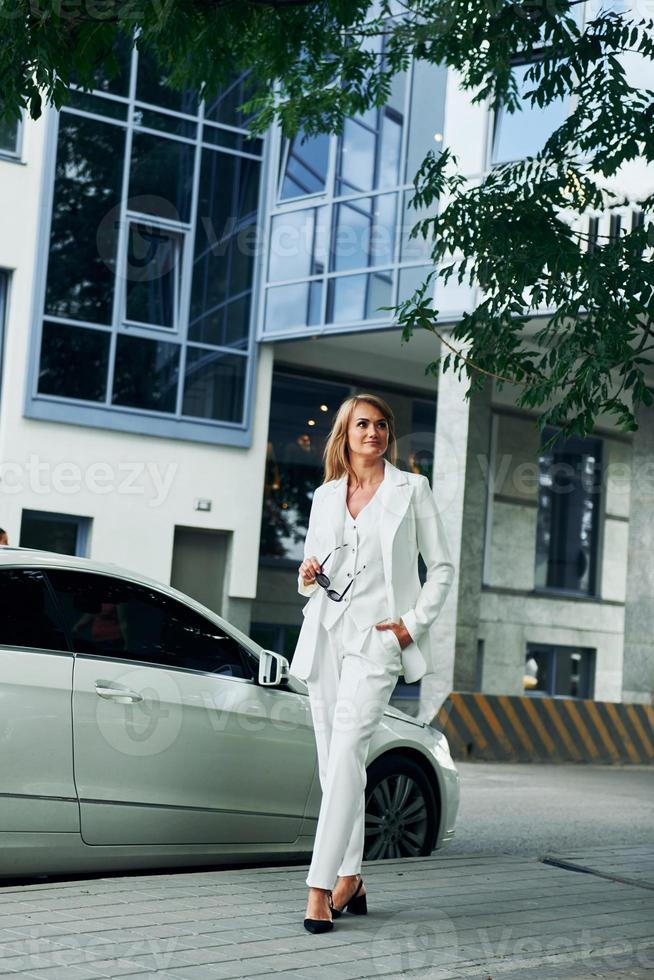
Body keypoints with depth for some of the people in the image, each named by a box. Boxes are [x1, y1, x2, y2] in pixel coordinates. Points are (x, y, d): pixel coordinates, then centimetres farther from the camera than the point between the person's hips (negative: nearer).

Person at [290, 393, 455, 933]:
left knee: (346, 753, -17)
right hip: (325, 631, 4)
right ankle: (350, 879, 15)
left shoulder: (411, 489, 5)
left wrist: (416, 622, -6)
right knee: (333, 761, 4)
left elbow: (442, 567, 5)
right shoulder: (325, 495, 14)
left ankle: (321, 888, -19)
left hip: (377, 634, -4)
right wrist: (307, 576, -1)